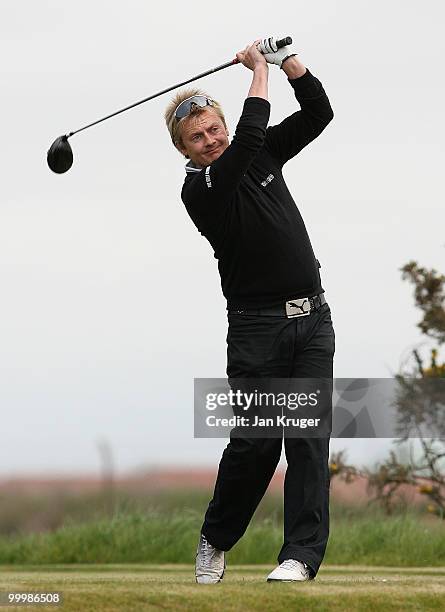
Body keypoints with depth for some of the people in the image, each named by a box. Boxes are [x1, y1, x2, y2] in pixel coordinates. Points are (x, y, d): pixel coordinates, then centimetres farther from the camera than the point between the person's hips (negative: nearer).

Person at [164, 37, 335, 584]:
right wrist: (260, 69, -13)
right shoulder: (200, 190, -9)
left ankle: (301, 554, -9)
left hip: (312, 318, 4)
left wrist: (287, 60, -4)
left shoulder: (265, 156, 10)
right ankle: (215, 540, 20)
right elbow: (249, 138, -23)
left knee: (309, 435, -6)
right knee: (255, 443, -4)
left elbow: (319, 112, 9)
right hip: (257, 327, -4)